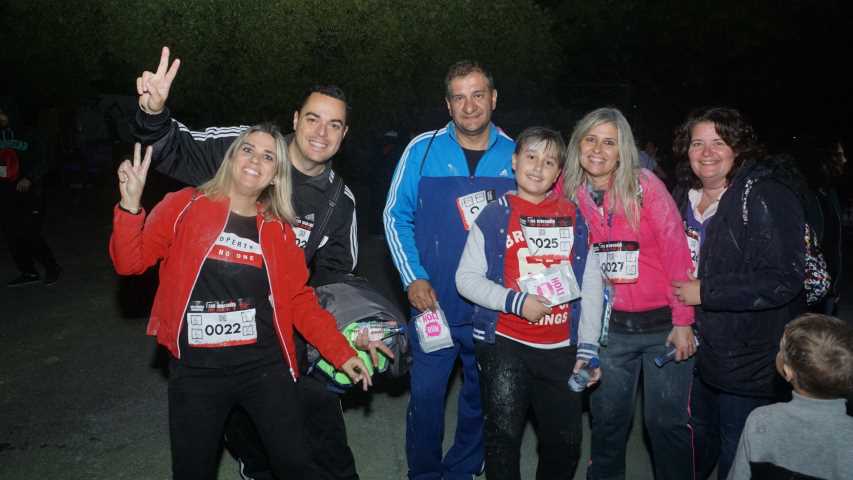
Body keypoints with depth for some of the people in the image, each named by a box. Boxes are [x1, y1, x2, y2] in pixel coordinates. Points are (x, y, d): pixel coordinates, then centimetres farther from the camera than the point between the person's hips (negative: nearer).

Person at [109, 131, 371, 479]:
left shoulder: (278, 229, 5)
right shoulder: (185, 206, -2)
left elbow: (299, 299, 6)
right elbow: (130, 262, -4)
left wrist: (342, 353, 0)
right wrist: (130, 207, -20)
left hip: (266, 368, 2)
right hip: (196, 371, -1)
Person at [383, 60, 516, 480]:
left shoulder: (514, 156, 0)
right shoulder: (423, 150, -4)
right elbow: (396, 217, 0)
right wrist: (412, 278, -10)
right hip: (434, 301, -1)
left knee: (481, 397, 15)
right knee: (425, 395, 5)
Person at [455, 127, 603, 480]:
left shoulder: (574, 218, 8)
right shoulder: (495, 215, 0)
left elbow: (591, 286, 8)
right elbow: (466, 278, -3)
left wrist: (588, 348, 3)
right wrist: (515, 301, -15)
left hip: (561, 348, 3)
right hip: (504, 344, -3)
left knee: (566, 444, 10)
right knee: (504, 438, 5)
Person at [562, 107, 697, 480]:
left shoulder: (645, 185, -10)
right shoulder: (569, 193, -1)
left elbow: (677, 252, -10)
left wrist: (683, 322, -13)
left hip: (662, 322, -2)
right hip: (609, 326, 3)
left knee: (666, 421, 6)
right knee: (607, 420, 14)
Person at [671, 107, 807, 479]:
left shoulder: (767, 197, -18)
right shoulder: (689, 198, 6)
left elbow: (782, 280, -25)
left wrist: (705, 292, -22)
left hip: (749, 361, -7)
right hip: (699, 350, 7)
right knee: (697, 438, 24)